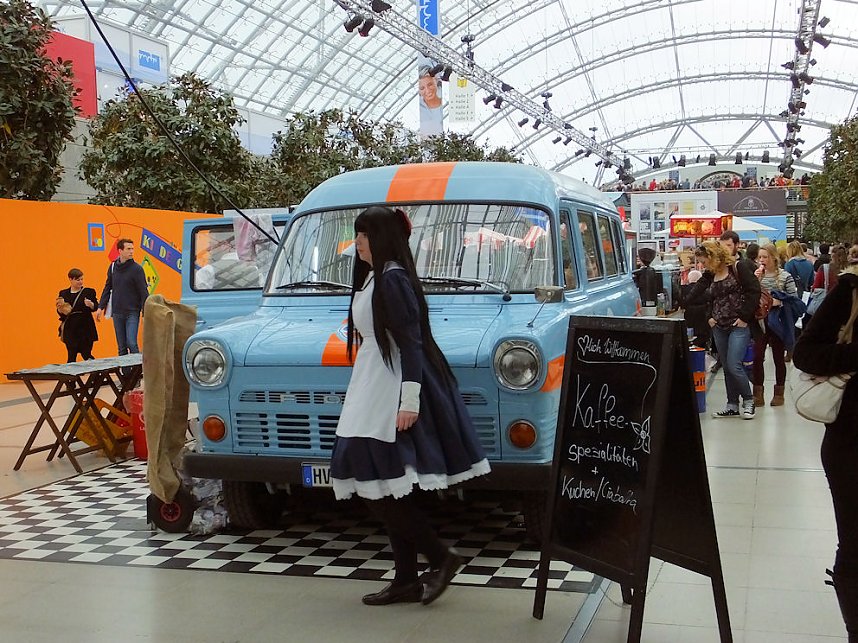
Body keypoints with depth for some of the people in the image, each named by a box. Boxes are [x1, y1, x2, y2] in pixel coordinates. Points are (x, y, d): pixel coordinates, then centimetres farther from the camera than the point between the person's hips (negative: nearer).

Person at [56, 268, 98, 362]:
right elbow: (60, 313, 11)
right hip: (70, 330, 2)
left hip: (85, 329, -2)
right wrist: (60, 309, -11)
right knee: (71, 356, 4)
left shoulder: (89, 292, 3)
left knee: (86, 354, -2)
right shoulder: (63, 294, 8)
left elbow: (95, 308, 1)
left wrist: (91, 305, -20)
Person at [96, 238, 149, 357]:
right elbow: (107, 288, 14)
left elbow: (143, 291, -8)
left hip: (132, 313, -4)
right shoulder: (113, 267, 6)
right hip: (117, 313, 4)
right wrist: (101, 307, 9)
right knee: (121, 347, 8)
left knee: (131, 343, -13)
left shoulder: (137, 269, -7)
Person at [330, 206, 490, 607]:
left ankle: (442, 557, 3)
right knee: (388, 491, 10)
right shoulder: (373, 278, 17)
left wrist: (409, 401, -24)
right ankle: (406, 580, 16)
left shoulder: (393, 279, -13)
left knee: (382, 487, -10)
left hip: (393, 395, -10)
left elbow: (411, 342, -19)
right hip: (374, 394, 10)